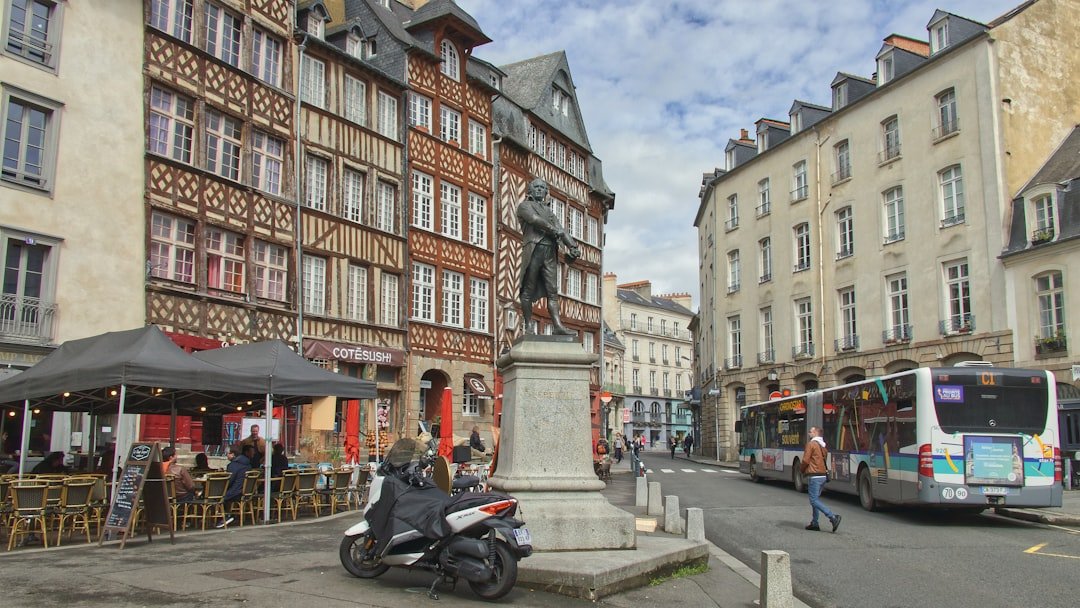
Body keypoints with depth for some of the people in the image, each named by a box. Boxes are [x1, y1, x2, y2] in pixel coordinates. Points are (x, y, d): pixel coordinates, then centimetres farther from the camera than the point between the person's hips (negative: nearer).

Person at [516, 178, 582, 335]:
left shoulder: (548, 211, 28)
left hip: (550, 253, 5)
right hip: (533, 250, -5)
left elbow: (560, 229, 14)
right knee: (528, 291, -5)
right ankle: (528, 327, -3)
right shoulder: (525, 205, 12)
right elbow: (534, 219, -9)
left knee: (552, 291, -3)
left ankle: (557, 326, -10)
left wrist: (573, 246, -1)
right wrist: (552, 230, -10)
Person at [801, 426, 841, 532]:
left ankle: (833, 517, -19)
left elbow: (806, 460, -13)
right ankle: (814, 523, 18)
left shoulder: (811, 444, -10)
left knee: (814, 500, -9)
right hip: (823, 475, 9)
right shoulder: (823, 446, 17)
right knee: (815, 499, 15)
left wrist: (802, 469, 5)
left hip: (814, 476, -9)